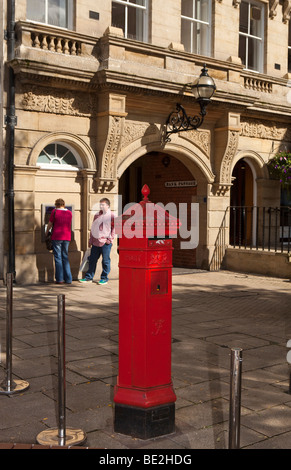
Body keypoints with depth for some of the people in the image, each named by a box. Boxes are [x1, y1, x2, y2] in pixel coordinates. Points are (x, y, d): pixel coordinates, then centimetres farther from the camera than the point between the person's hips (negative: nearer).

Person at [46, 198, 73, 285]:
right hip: (67, 237, 4)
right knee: (65, 258, 12)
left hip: (56, 237, -4)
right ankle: (68, 279, 11)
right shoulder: (69, 213, 7)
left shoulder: (55, 212, -5)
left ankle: (60, 279, 3)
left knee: (58, 258, 3)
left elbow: (50, 224, 3)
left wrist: (47, 232, 20)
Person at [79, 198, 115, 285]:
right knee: (92, 260, 8)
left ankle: (104, 278, 13)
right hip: (96, 242, 5)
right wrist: (91, 240, 14)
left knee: (105, 261, 3)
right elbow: (93, 228, 16)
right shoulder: (97, 215, 12)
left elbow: (114, 229, -2)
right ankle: (89, 277, 17)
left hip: (105, 243, -5)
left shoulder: (111, 216, -3)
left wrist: (110, 239, -8)